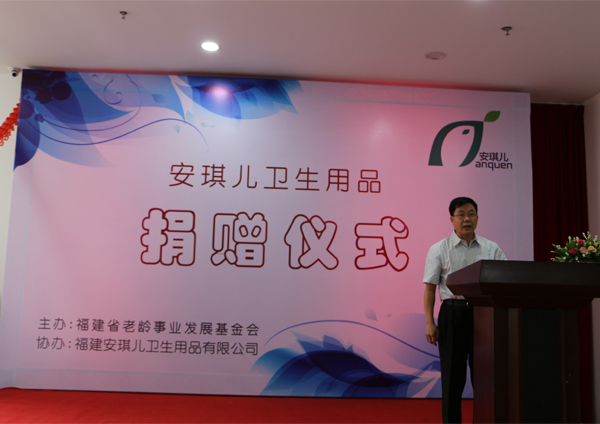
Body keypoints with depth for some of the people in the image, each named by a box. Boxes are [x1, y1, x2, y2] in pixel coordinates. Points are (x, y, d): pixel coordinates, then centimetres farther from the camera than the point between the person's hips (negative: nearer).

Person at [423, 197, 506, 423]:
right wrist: (429, 322, -6)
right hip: (453, 313, -2)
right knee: (453, 375, 4)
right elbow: (430, 288, 1)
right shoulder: (439, 249, 2)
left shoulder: (492, 249, 8)